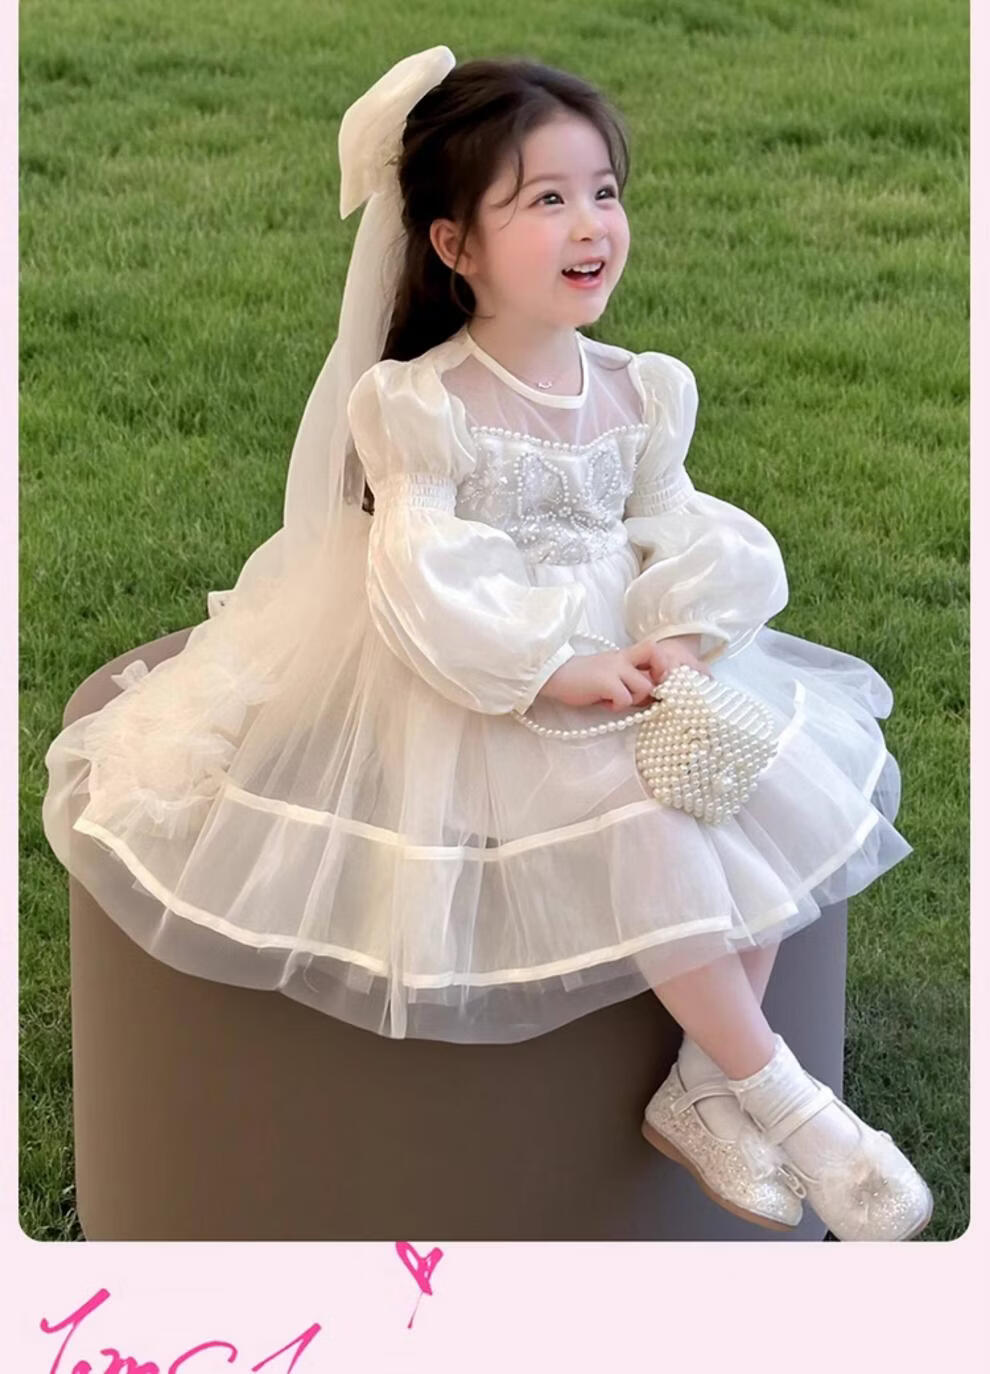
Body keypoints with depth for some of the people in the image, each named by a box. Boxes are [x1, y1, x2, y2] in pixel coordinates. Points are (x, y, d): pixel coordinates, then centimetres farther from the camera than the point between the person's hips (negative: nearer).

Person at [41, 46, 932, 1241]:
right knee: (643, 819, -28)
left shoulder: (639, 392, 5)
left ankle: (704, 1088, -8)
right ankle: (780, 1100, -14)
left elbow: (678, 535, 5)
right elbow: (426, 586, -19)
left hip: (621, 666, 6)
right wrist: (558, 673, -26)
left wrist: (681, 640, -16)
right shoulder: (421, 406, -14)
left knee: (773, 784, -16)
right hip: (479, 696, -6)